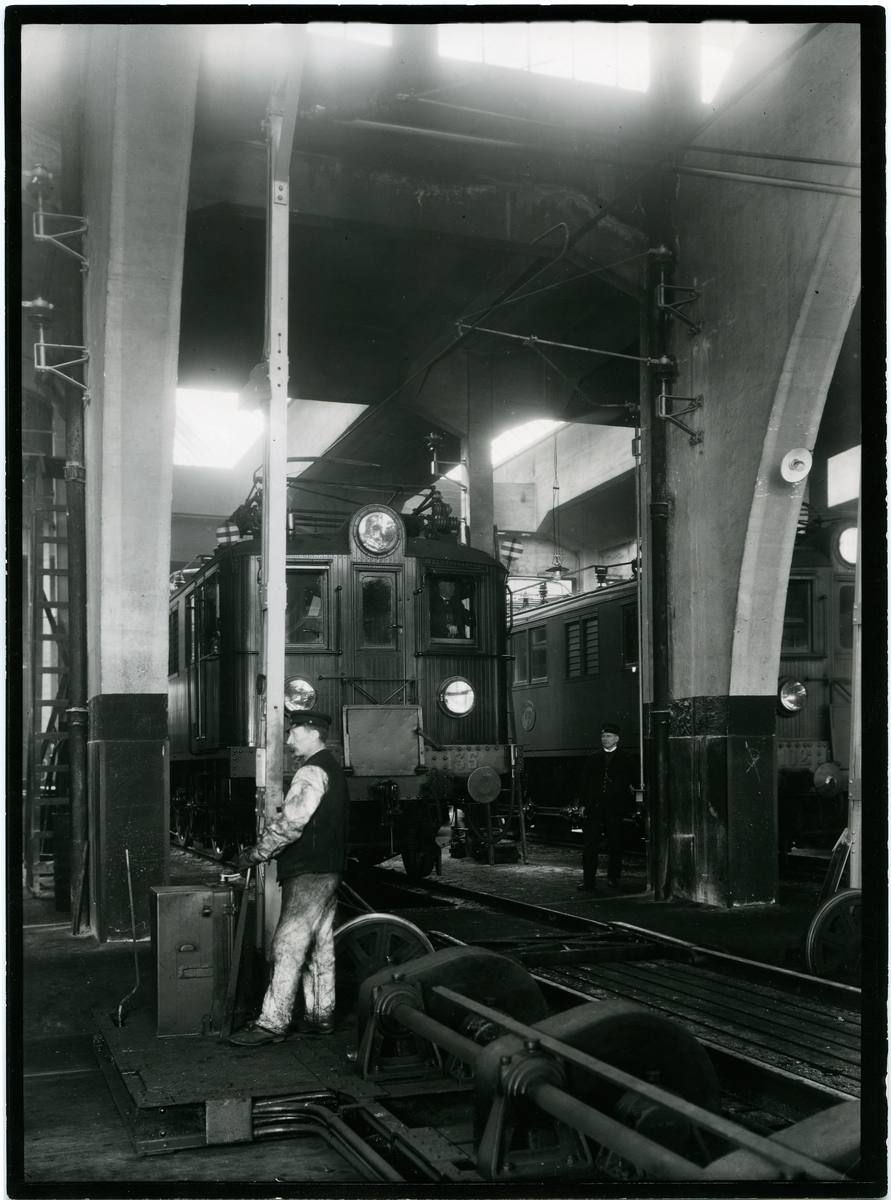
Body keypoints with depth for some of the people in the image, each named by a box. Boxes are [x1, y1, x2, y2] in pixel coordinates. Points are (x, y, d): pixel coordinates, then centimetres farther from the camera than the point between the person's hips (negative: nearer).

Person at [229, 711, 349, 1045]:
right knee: (319, 946, 13)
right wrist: (264, 848, 16)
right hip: (327, 870, 10)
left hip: (308, 874, -10)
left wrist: (256, 854, -15)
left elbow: (290, 822, -23)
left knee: (289, 945, -9)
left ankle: (272, 1023, -9)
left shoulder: (313, 771, -15)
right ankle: (320, 1016, 18)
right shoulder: (331, 768, 18)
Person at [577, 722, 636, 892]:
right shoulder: (594, 758, 12)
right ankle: (588, 880, -4)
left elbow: (633, 781, 5)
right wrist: (583, 804, 4)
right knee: (590, 844, -4)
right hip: (594, 806, 1)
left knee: (615, 844, 5)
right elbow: (585, 781, 11)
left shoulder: (625, 759, 5)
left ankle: (613, 877, 19)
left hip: (615, 807, -1)